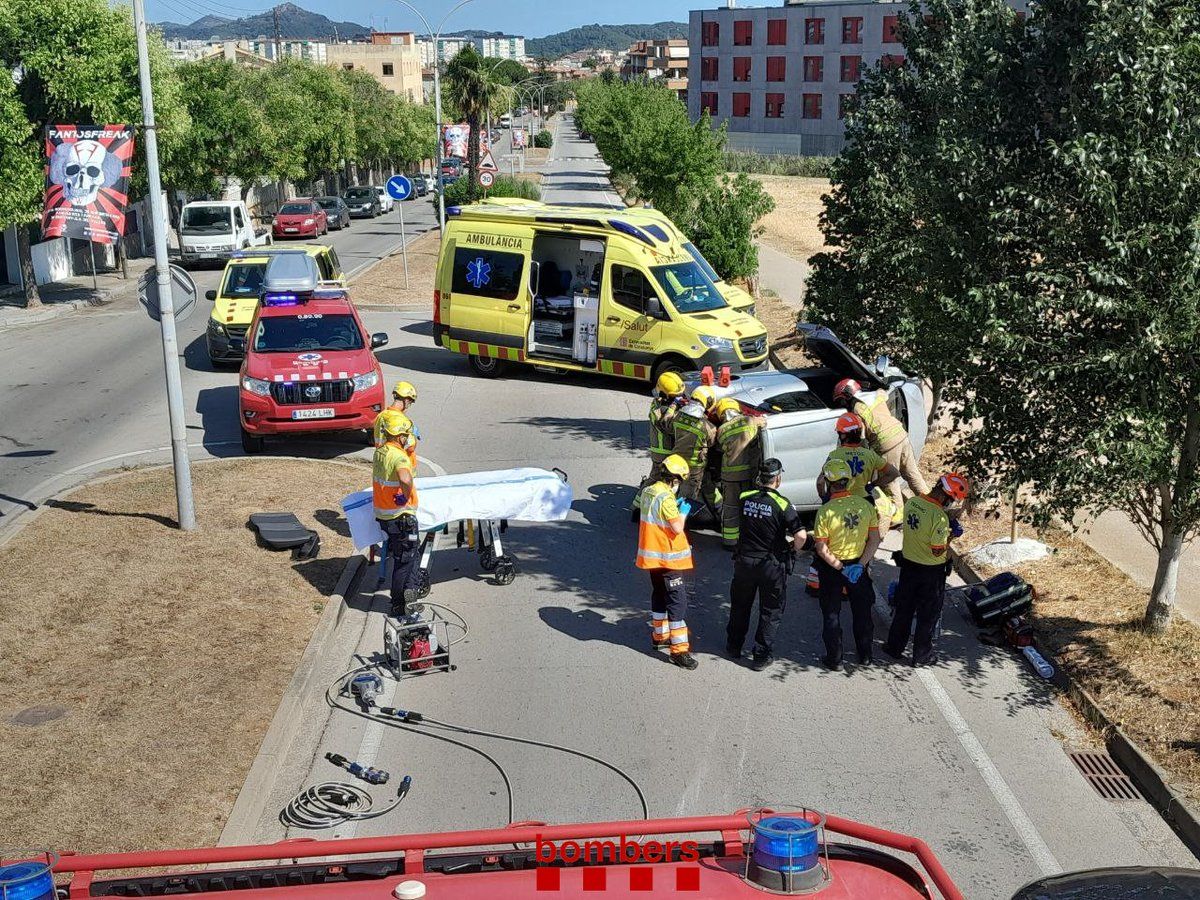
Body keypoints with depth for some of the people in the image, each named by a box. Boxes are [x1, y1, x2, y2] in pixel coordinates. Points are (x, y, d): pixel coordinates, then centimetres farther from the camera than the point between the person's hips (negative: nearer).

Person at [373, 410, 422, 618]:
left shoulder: (379, 452, 4)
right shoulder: (398, 456, -24)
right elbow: (405, 479, -44)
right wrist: (406, 495, -25)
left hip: (383, 515, 8)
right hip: (401, 516, -8)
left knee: (413, 551, 22)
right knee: (404, 561, 5)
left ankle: (410, 589, 22)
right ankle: (399, 607, 11)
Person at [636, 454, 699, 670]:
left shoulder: (648, 491, 4)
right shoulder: (666, 497, -23)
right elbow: (677, 528, -24)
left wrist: (675, 508, 10)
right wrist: (683, 512, -8)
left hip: (653, 557, 9)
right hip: (669, 559, -9)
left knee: (660, 596, 23)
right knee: (678, 602, -6)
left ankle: (660, 636, 37)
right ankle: (679, 650, -5)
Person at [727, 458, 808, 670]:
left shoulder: (744, 498, -5)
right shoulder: (782, 504, -17)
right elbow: (801, 535, -23)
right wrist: (794, 548, -3)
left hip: (744, 561, 4)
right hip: (772, 564, -4)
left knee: (740, 606, 22)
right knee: (770, 611, 11)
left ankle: (734, 647, 36)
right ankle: (761, 656, 14)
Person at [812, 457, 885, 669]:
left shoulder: (825, 511, -23)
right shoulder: (865, 505, -11)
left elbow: (821, 549, -21)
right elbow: (875, 539, -8)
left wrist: (840, 568, -13)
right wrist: (859, 565, -11)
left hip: (831, 568, -3)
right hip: (859, 563, 3)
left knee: (831, 614, 13)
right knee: (862, 611, 19)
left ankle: (834, 658, 20)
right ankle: (865, 655, 32)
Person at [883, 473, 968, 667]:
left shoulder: (911, 503, -7)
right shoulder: (940, 517, -28)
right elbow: (938, 551, -24)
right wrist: (951, 534, -9)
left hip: (908, 564, 6)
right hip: (931, 571, -6)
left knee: (904, 609, 22)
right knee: (928, 614, 13)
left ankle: (894, 647, 33)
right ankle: (922, 654, 25)